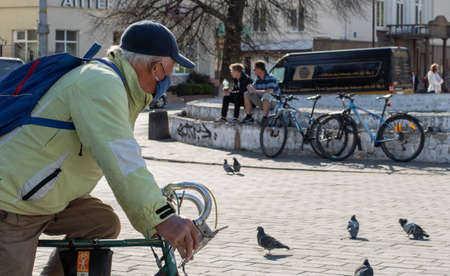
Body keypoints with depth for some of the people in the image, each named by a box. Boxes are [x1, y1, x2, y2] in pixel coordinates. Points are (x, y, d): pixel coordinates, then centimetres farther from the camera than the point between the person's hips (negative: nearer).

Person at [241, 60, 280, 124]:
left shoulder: (270, 78, -17)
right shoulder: (258, 79, 6)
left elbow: (271, 91, -30)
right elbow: (253, 89, 6)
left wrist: (256, 91, -31)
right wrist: (250, 88, -19)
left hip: (273, 101, -7)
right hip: (262, 102, 7)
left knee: (266, 95, -39)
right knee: (246, 94, -1)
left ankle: (265, 118, -34)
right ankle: (249, 116, -3)